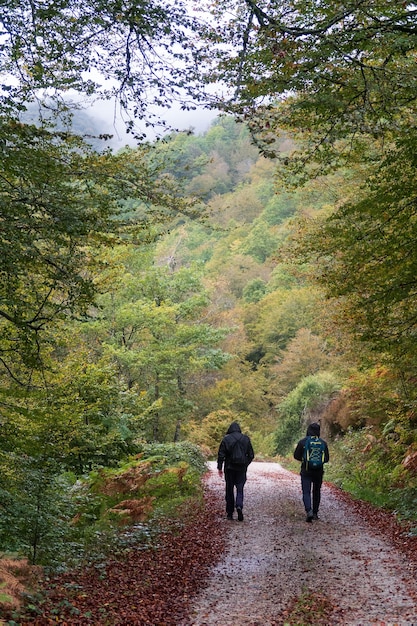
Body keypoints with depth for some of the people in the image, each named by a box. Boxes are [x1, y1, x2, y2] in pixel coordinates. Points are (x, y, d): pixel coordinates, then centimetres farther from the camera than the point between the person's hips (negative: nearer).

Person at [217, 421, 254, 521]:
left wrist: (219, 468, 1)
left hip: (229, 468, -1)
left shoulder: (226, 439, -5)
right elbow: (251, 455, 5)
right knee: (240, 488, 6)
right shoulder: (246, 439, 2)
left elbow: (221, 455, -6)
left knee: (229, 489, 9)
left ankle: (230, 513, 11)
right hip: (241, 468, 1)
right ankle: (239, 506, -20)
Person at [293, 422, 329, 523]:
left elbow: (296, 456, 0)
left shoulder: (302, 442, -6)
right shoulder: (323, 443, -2)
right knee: (317, 492, 16)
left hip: (306, 471, -2)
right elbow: (326, 459, 3)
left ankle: (309, 511, -23)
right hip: (319, 471, 2)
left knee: (306, 492, -2)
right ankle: (315, 513, 22)